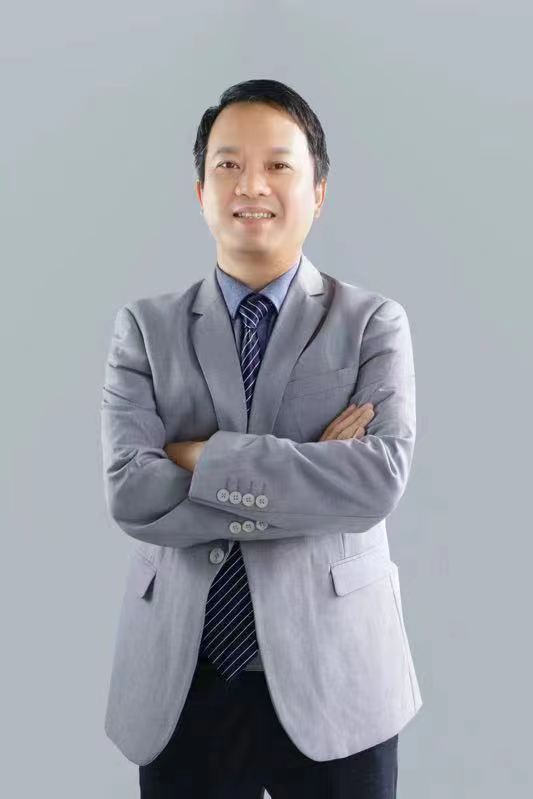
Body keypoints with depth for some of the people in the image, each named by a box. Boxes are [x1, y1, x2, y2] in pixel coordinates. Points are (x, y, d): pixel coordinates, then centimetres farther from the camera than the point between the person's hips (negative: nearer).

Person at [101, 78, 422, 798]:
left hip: (333, 681, 0)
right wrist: (315, 475, -14)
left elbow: (382, 478, -15)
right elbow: (130, 493, -11)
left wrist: (206, 457, -14)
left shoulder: (374, 323, -1)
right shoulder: (145, 328, 2)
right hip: (182, 684, 1)